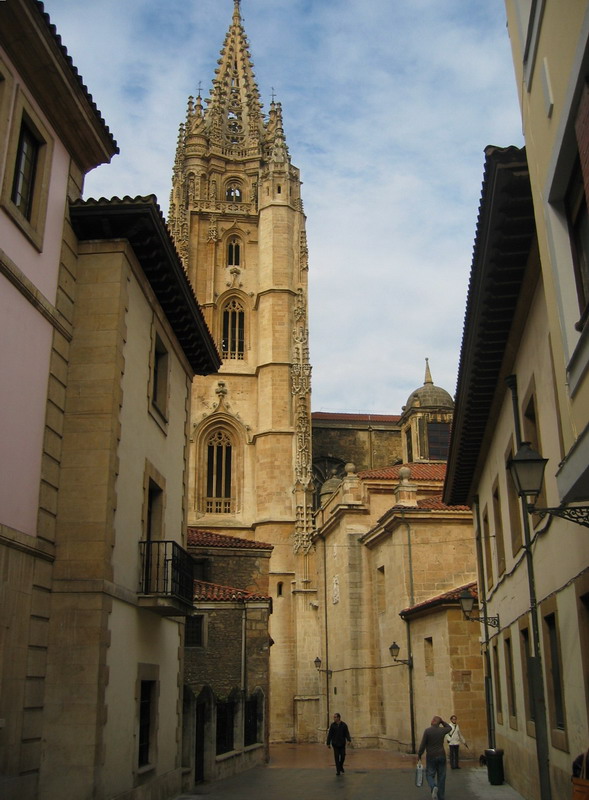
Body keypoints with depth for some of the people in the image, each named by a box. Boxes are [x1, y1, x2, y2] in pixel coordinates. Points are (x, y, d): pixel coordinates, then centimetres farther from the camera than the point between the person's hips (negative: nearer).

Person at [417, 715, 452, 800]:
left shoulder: (427, 731, -12)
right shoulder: (442, 730, -2)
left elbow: (422, 745, -11)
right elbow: (449, 728, 22)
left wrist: (419, 755, 2)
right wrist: (442, 721, 12)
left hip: (431, 757, -3)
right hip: (441, 756, 3)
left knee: (430, 775, 8)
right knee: (441, 777, 11)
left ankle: (434, 787, -21)